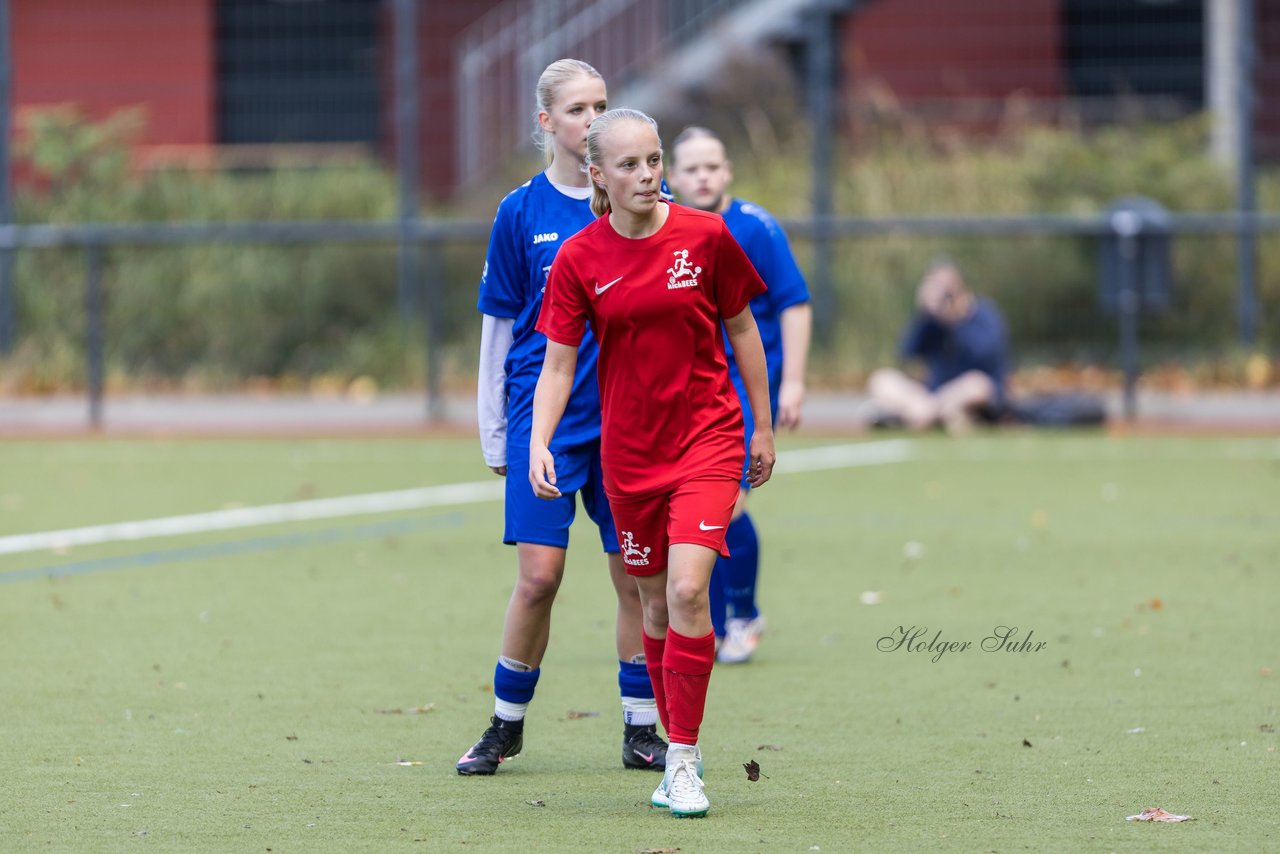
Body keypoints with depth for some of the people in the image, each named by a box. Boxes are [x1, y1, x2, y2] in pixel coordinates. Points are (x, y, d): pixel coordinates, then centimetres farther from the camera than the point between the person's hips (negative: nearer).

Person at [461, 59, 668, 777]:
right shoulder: (521, 213, 1)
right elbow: (498, 327, 7)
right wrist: (494, 434, 7)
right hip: (543, 415, -1)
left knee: (638, 575, 2)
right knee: (539, 576, -7)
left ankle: (642, 730, 13)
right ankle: (507, 724, 9)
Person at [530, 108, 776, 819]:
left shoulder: (705, 237, -6)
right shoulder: (578, 260, -4)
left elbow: (742, 330, 5)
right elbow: (557, 363, -2)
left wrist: (762, 427, 9)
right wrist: (539, 442, -17)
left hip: (707, 437, -2)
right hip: (628, 452, 2)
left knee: (688, 589, -18)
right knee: (655, 603, 9)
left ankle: (683, 761, -11)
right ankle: (678, 750, 24)